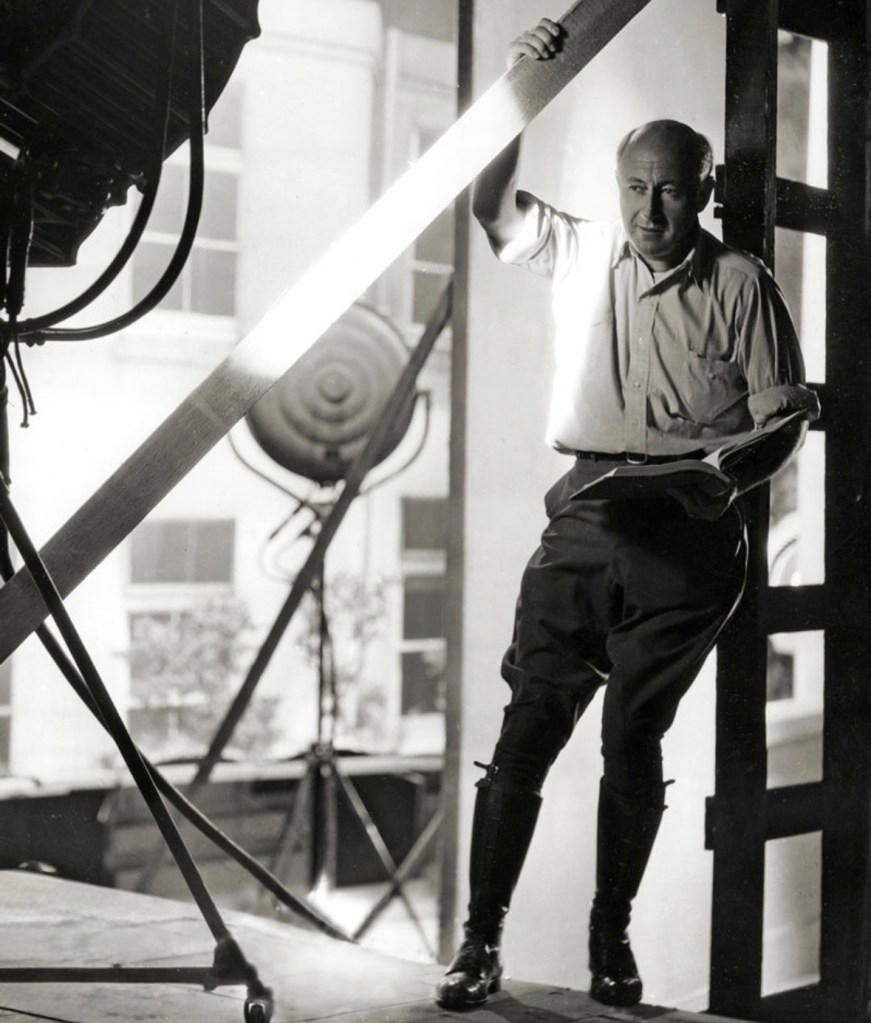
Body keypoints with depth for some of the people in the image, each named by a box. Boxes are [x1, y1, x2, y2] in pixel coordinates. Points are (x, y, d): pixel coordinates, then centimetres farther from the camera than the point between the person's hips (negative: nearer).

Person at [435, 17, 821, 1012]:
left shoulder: (739, 284, 4)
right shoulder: (579, 252, 12)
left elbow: (776, 415, 3)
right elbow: (489, 203, 11)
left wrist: (728, 484, -16)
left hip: (686, 534, -2)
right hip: (586, 517, 2)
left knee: (634, 739, 2)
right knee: (528, 724, -4)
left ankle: (612, 939, 16)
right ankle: (480, 940, 0)